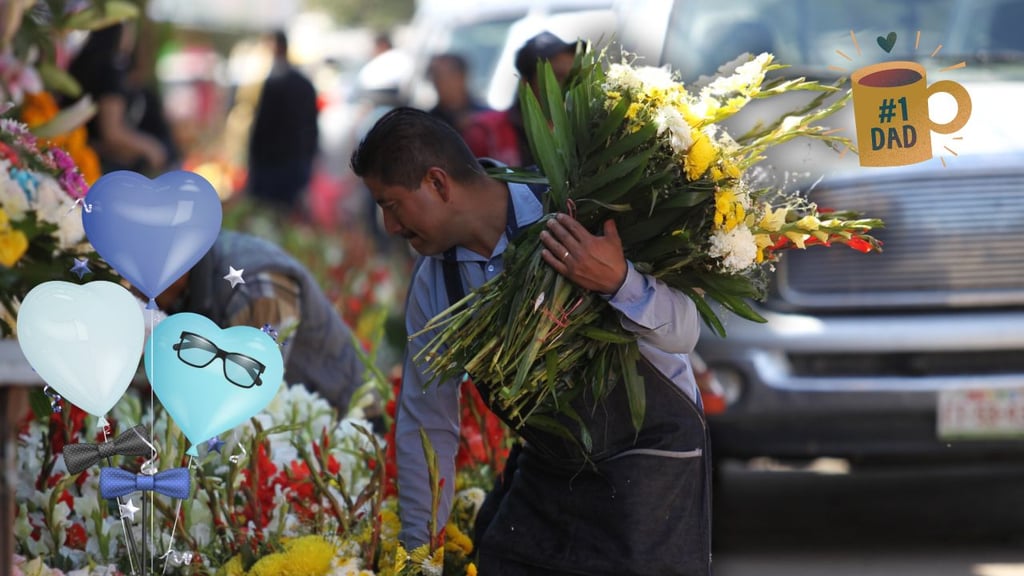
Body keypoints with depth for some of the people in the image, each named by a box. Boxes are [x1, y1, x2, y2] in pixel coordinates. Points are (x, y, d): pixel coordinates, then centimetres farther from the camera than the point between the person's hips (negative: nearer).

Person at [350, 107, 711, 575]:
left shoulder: (569, 221, -23)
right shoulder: (432, 285, -4)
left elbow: (683, 331, -25)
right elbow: (426, 425, 4)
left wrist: (619, 282, -45)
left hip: (650, 459, -5)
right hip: (549, 467, 5)